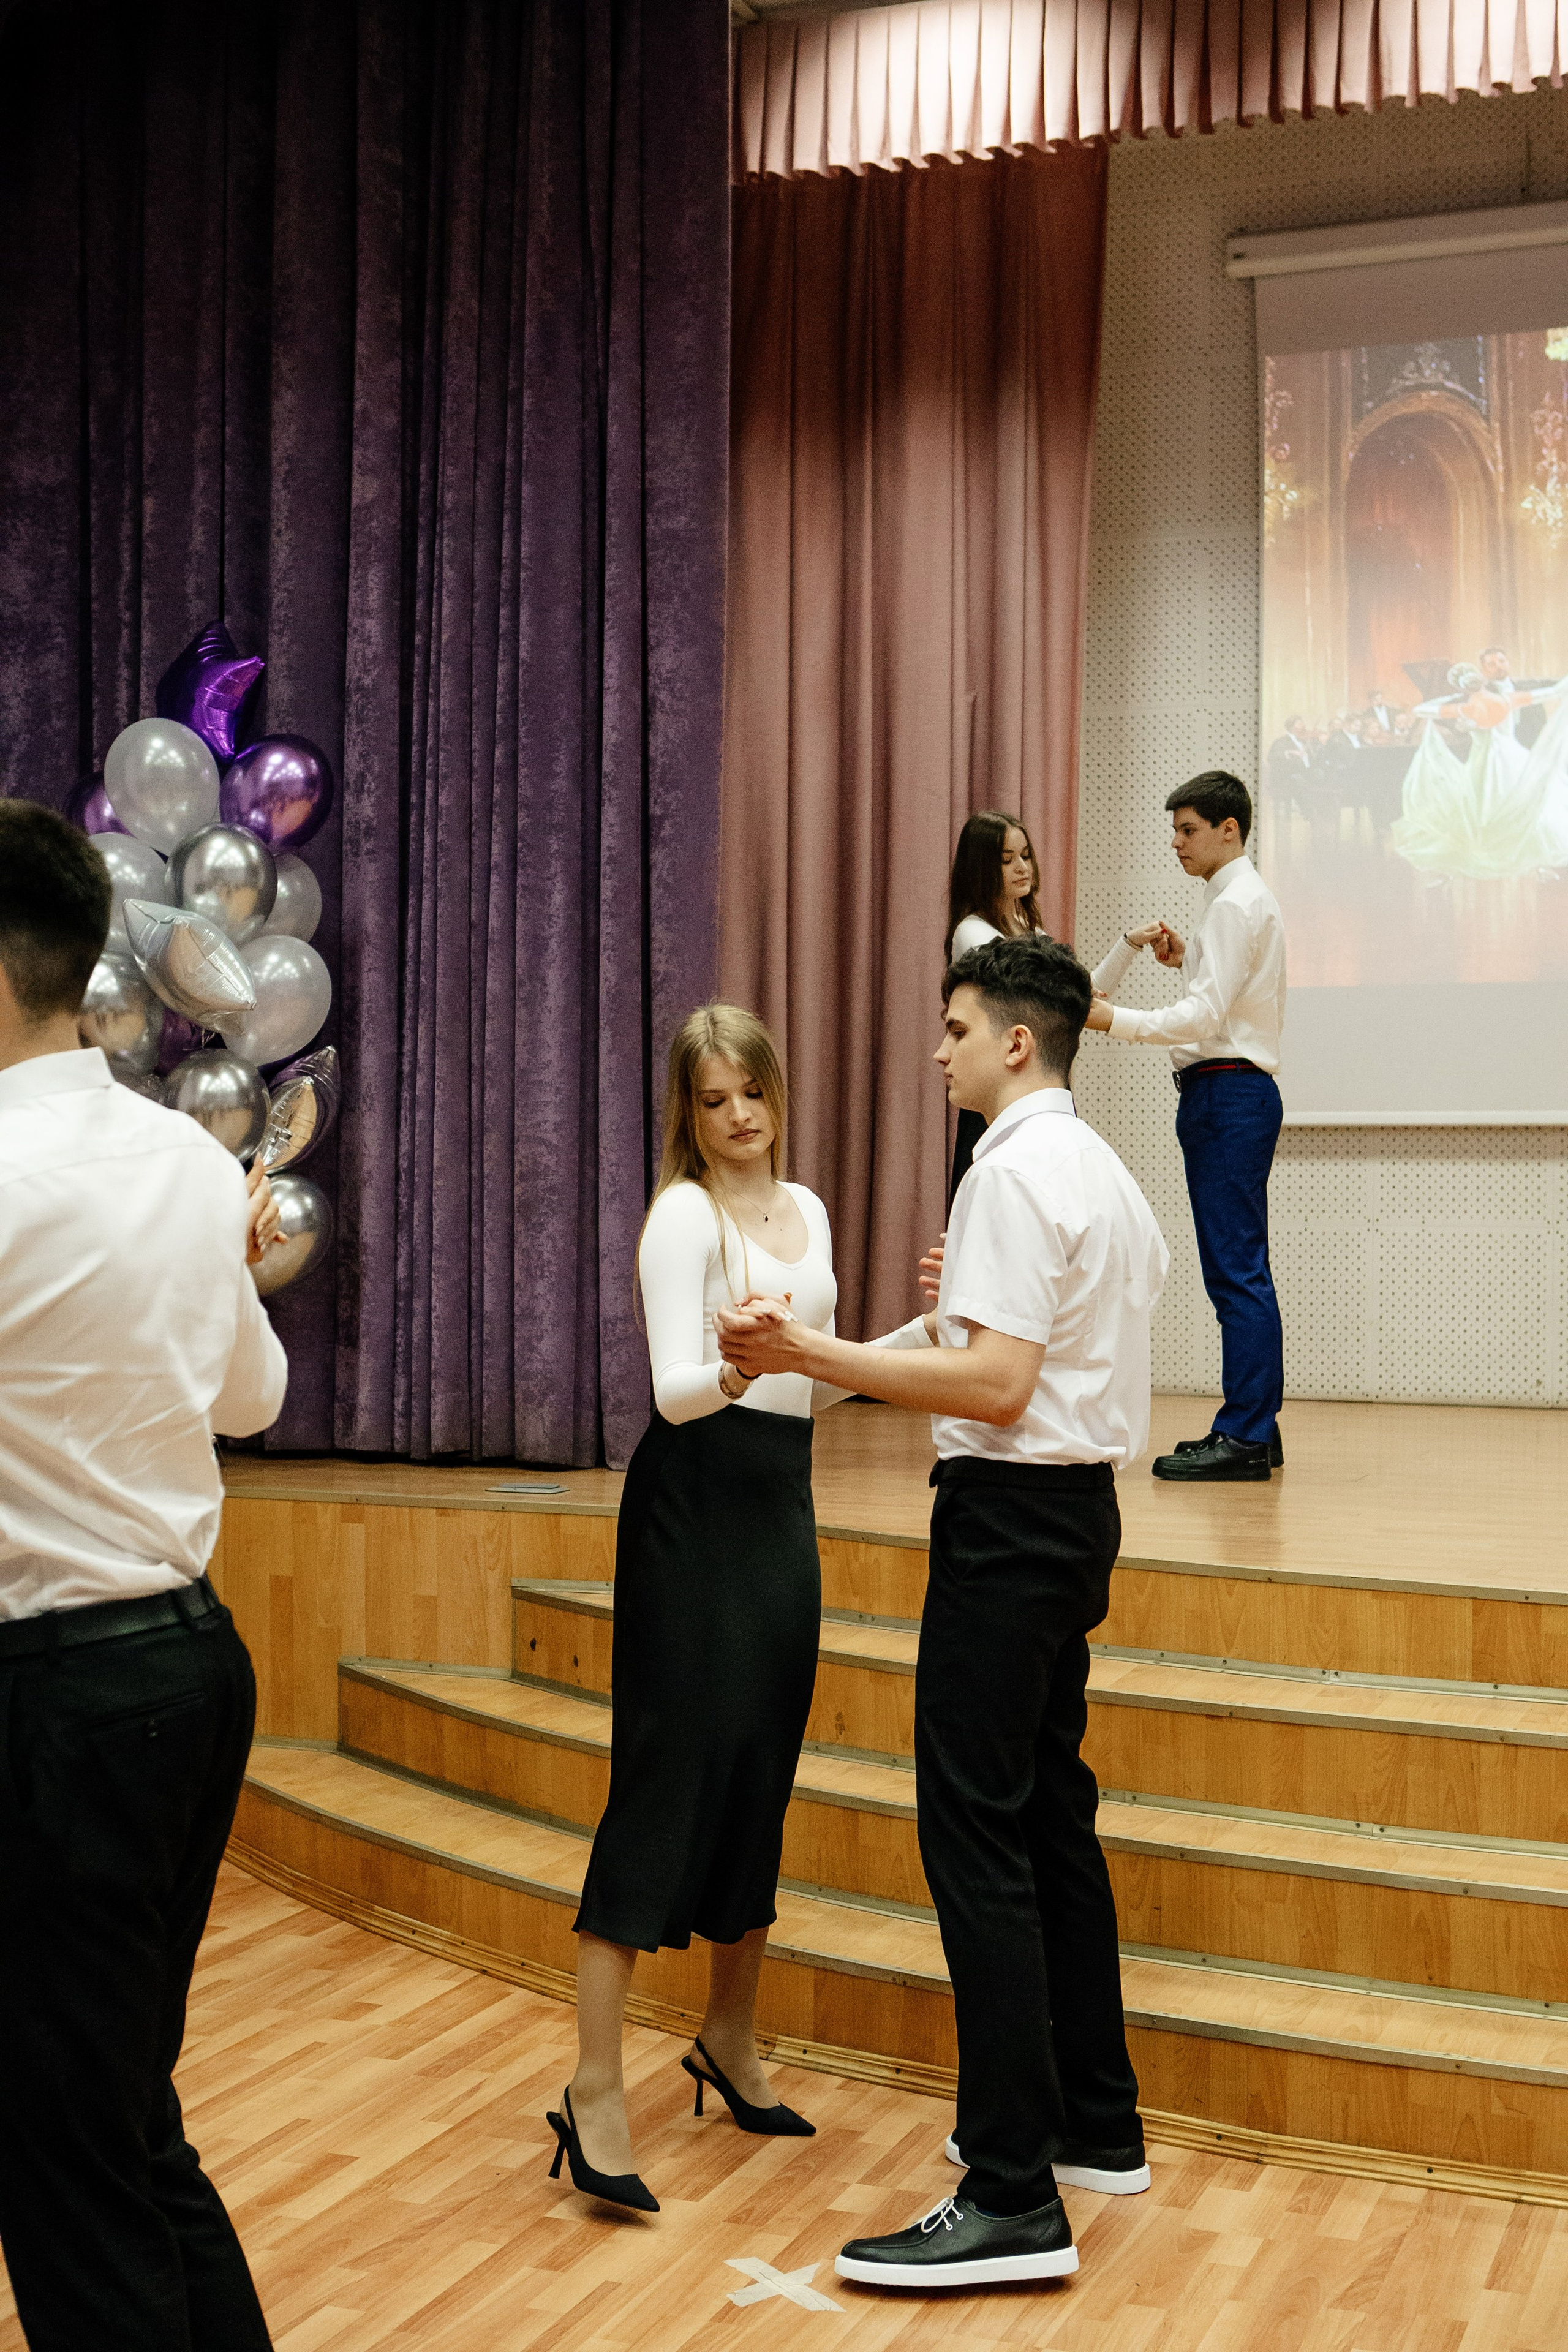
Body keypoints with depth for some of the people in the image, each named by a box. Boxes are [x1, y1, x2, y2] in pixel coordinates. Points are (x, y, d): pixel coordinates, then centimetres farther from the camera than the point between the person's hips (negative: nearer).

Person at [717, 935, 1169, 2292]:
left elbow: (997, 1384, -22)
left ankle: (1014, 2200, -5)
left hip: (1012, 1511, -10)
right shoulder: (1107, 1173, 16)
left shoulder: (1016, 1174, -15)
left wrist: (809, 1353, -23)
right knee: (1051, 1810, 17)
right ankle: (1097, 2125, 28)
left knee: (977, 1833, -8)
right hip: (1078, 1504, 11)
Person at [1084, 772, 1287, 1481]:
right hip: (1230, 1093, 11)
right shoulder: (1244, 899, 21)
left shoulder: (1235, 903, -12)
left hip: (1229, 1094, -11)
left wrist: (1113, 1019, -22)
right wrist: (1186, 959, 17)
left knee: (1235, 1267, -10)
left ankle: (1243, 1437, -9)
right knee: (1241, 1268, 13)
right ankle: (1256, 1428, 19)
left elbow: (1206, 1014, -20)